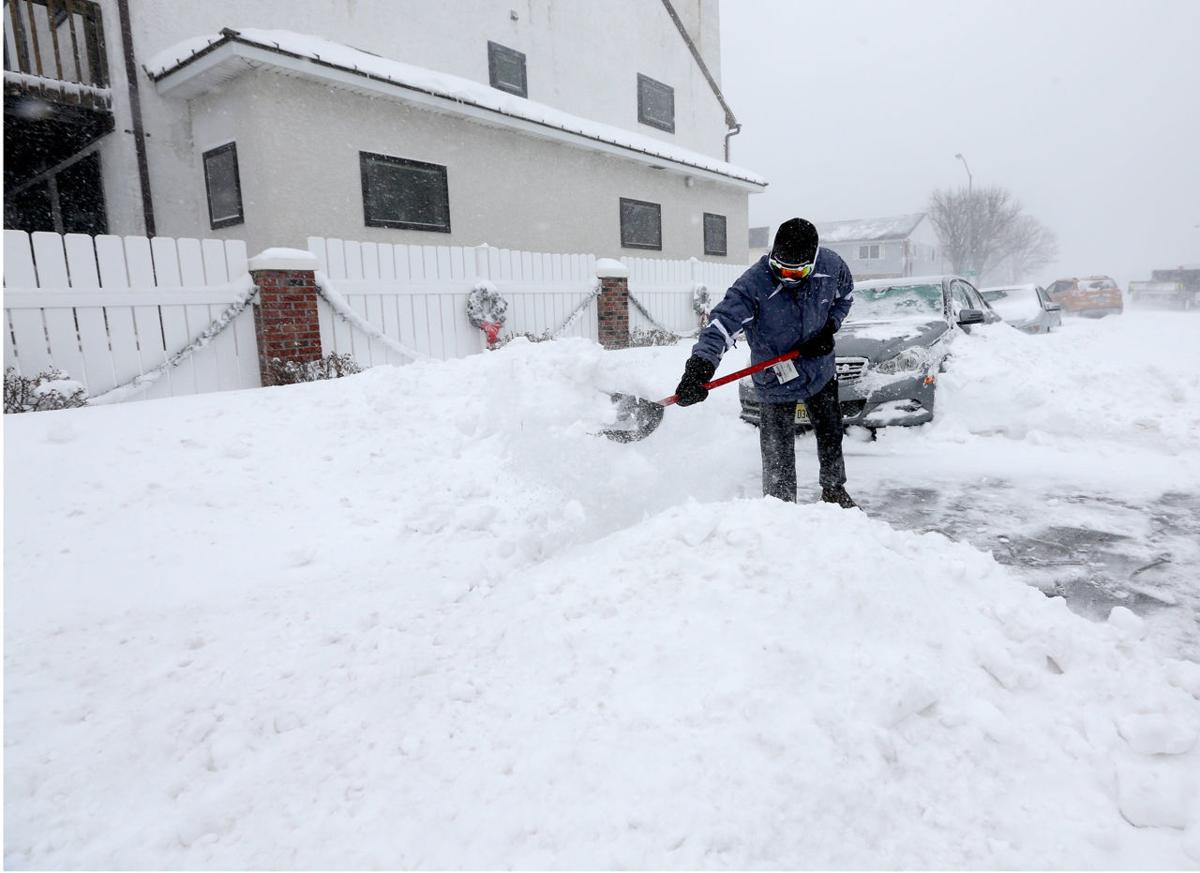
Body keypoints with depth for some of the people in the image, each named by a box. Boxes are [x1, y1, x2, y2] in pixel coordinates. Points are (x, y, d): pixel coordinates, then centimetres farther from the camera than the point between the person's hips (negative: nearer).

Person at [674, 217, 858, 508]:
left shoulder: (832, 266, -14)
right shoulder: (754, 283, -30)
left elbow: (845, 296, 9)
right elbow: (722, 324, -39)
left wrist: (829, 328, -8)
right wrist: (698, 370, -53)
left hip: (821, 372, 5)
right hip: (775, 382, -5)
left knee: (831, 435, 23)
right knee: (778, 453, -2)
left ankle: (834, 490, 48)